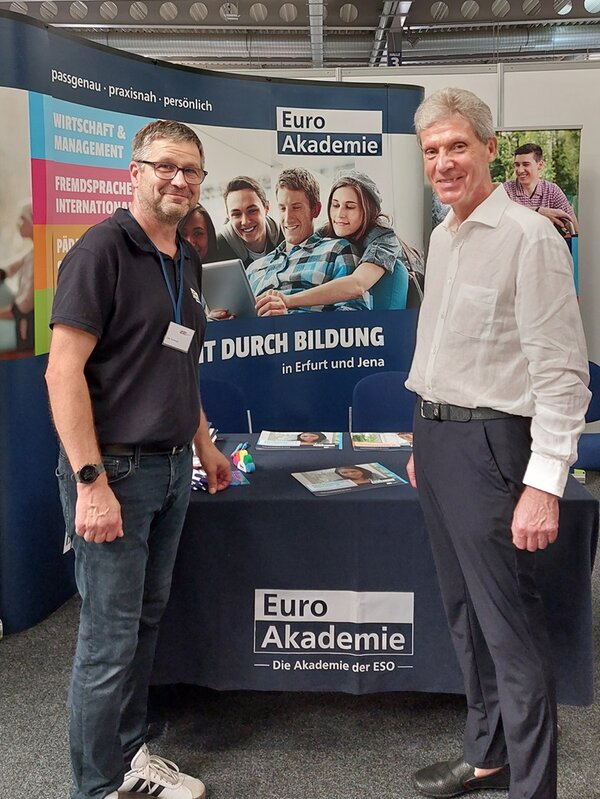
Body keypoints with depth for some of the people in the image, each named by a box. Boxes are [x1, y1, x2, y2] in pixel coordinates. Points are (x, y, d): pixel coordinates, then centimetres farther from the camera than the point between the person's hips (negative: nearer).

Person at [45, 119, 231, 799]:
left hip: (171, 468, 8)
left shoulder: (187, 261, 13)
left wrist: (204, 447, 23)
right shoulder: (103, 248, -11)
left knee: (147, 619, 17)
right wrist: (91, 482, -21)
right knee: (110, 637, 1)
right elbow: (64, 371, -17)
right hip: (114, 469, -8)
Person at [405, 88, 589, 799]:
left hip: (489, 442, -9)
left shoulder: (529, 238, -14)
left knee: (510, 626, -1)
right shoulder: (442, 238, 13)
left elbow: (562, 372, -18)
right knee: (464, 611, 18)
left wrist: (544, 483, -22)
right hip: (436, 436, 9)